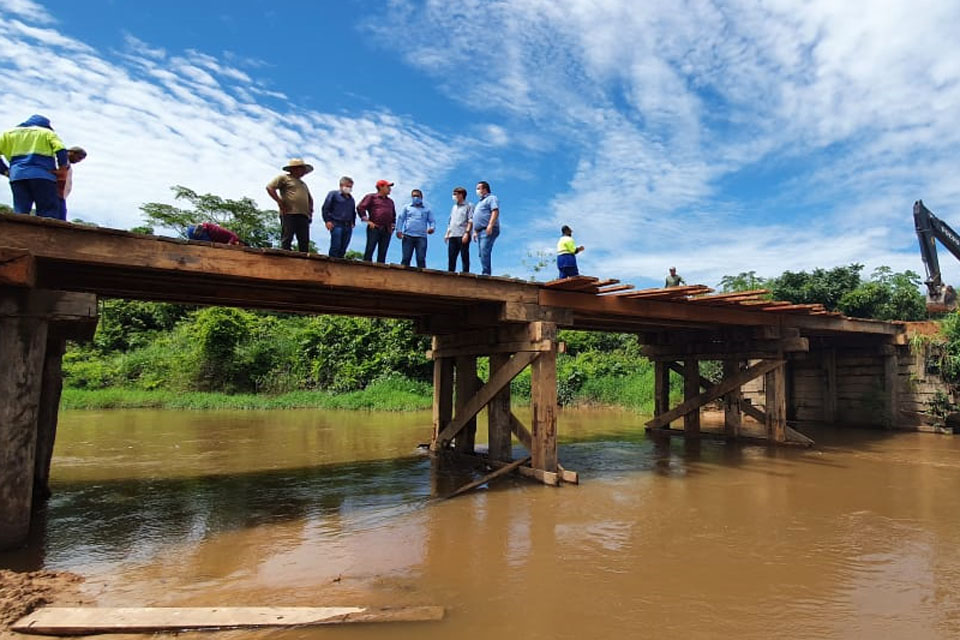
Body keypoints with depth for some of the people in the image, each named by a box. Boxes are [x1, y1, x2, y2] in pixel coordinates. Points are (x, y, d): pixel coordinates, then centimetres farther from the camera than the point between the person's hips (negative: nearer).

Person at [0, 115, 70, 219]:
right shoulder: (47, 133, 14)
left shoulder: (9, 133, 24)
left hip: (17, 176, 3)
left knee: (20, 214, 2)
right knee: (49, 215, -8)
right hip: (43, 175, -3)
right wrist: (63, 165, 10)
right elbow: (61, 150, -4)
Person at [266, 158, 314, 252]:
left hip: (304, 216, 7)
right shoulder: (284, 178, 7)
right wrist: (280, 202, -9)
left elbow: (310, 199, 40)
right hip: (289, 214, -7)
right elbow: (270, 187, -3)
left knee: (304, 242, 0)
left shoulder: (303, 184, 29)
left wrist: (310, 210, 22)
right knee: (286, 240, -10)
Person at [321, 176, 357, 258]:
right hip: (337, 224, -6)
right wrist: (327, 220, -8)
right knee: (336, 247, -13)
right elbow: (325, 208, 0)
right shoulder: (333, 194, 4)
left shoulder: (351, 199, 21)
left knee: (343, 249, 3)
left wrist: (353, 222, 17)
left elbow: (354, 212, 30)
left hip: (348, 227, 6)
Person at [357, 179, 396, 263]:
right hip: (374, 228, -5)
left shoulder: (390, 201, 23)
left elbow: (393, 215, 31)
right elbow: (360, 207, -2)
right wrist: (367, 220, -8)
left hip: (386, 230, 5)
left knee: (382, 253, 1)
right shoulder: (371, 197, 6)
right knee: (369, 250, -9)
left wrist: (392, 226, 17)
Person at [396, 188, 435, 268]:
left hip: (421, 237, 0)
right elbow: (400, 219, 12)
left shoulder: (427, 209, 19)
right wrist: (399, 230, -3)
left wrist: (432, 228, -11)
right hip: (408, 236, 0)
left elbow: (432, 221, 12)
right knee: (406, 258, -5)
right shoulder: (407, 207, 20)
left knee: (421, 258, -9)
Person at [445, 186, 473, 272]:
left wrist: (467, 233, -17)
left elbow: (471, 221, -5)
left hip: (463, 236, -7)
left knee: (464, 257, -8)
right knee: (451, 258, 1)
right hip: (452, 236, 7)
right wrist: (447, 234, 16)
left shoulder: (468, 206, 5)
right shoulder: (454, 207, 26)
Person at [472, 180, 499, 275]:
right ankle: (485, 273, -1)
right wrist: (475, 232, 20)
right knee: (482, 254, 2)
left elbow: (495, 211, -12)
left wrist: (490, 225, -23)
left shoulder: (491, 198, 4)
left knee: (484, 252, -22)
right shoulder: (480, 202, 32)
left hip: (488, 230, -9)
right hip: (480, 231, 9)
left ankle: (486, 273, -29)